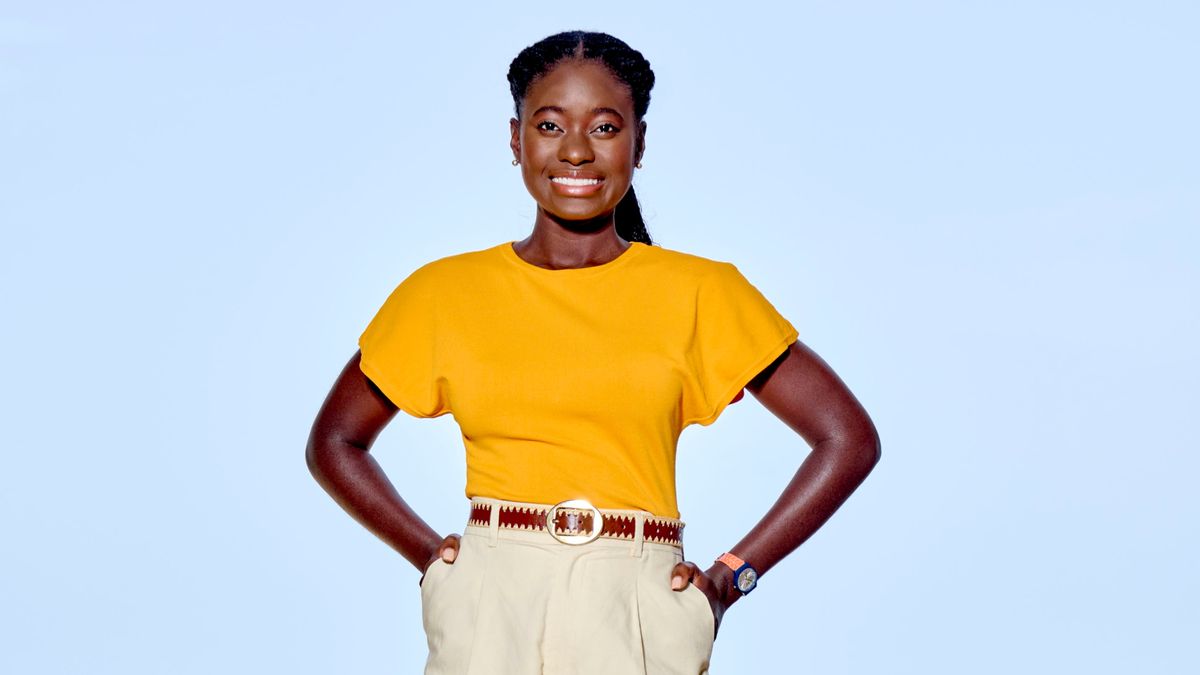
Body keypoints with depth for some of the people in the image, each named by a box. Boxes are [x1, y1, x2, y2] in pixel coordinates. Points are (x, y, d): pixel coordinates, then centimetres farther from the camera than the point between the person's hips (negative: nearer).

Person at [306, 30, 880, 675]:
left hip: (639, 618, 0)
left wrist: (732, 575, 0)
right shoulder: (444, 293, 4)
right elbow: (333, 444, 14)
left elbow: (849, 437, 3)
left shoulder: (700, 293, 1)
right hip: (487, 614, 1)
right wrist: (430, 555, 3)